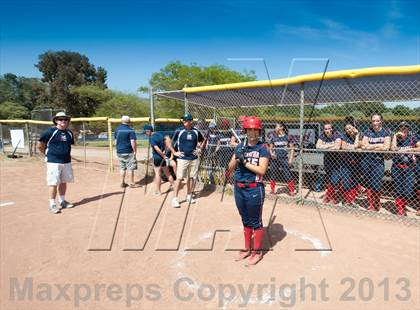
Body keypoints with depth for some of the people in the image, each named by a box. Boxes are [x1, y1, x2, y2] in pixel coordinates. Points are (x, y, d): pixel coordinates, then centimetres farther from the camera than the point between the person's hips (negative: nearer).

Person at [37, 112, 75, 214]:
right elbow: (40, 145, -3)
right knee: (53, 183, -2)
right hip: (54, 162, -5)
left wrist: (65, 154, 14)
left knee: (63, 182, 14)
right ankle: (52, 204, 8)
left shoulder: (69, 133, 9)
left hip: (66, 161, 6)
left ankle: (62, 201, 27)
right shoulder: (50, 131, -8)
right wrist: (48, 154, 6)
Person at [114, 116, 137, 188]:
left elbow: (115, 139, 13)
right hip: (128, 152, -5)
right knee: (131, 168, 4)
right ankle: (132, 183, 10)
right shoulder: (131, 130, -12)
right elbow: (133, 142, -18)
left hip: (119, 152, 6)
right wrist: (135, 151, -9)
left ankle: (122, 183, 22)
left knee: (122, 168, 15)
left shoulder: (117, 129, 5)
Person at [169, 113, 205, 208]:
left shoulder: (196, 131, 3)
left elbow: (202, 140, 21)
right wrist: (174, 152, -5)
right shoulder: (179, 131, -6)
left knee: (190, 178, 12)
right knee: (179, 178, -5)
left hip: (194, 158, 3)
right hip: (182, 158, -3)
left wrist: (200, 149, 9)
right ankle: (175, 199, 2)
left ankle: (189, 196, 26)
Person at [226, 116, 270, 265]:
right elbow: (230, 168, 4)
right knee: (245, 220, 19)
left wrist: (245, 162, -21)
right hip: (239, 188, 5)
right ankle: (247, 249, 35)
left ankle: (257, 251, 26)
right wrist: (237, 158, -15)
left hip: (254, 190, -5)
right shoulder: (240, 146, 6)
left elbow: (262, 170, -18)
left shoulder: (263, 148, -8)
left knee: (256, 222, 8)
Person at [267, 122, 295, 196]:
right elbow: (270, 148, 9)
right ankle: (272, 190, 22)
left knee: (288, 175, -4)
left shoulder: (287, 137, 0)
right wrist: (271, 153, -11)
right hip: (275, 159, 2)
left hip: (284, 159, -2)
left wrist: (291, 159, -4)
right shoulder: (273, 137, 5)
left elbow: (291, 148, 3)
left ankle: (292, 191, 9)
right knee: (272, 175, 8)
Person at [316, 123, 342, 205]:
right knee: (328, 179, 10)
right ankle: (332, 197, 26)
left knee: (335, 179, -9)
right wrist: (331, 145, -17)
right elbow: (318, 146, -13)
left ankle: (328, 195, 13)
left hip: (336, 159, -4)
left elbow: (337, 146, -27)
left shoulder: (337, 135, -13)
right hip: (327, 159, 4)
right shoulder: (322, 136, -1)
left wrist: (325, 146, -16)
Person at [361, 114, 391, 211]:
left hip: (379, 161, -2)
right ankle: (371, 205, 21)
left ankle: (377, 205, 20)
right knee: (369, 184, 7)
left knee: (376, 185, -6)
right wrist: (378, 145, -10)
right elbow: (363, 146, -3)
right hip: (366, 160, 2)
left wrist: (370, 146, -9)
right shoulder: (368, 132, 8)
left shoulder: (386, 132, 1)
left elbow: (386, 147, -13)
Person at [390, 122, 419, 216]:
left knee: (408, 190, -2)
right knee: (398, 189, 5)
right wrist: (395, 136, -8)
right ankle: (400, 210, 16)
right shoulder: (395, 138, 6)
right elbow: (393, 148, -13)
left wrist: (410, 150, -12)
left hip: (410, 168, 0)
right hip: (397, 167, 0)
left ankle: (402, 207, 24)